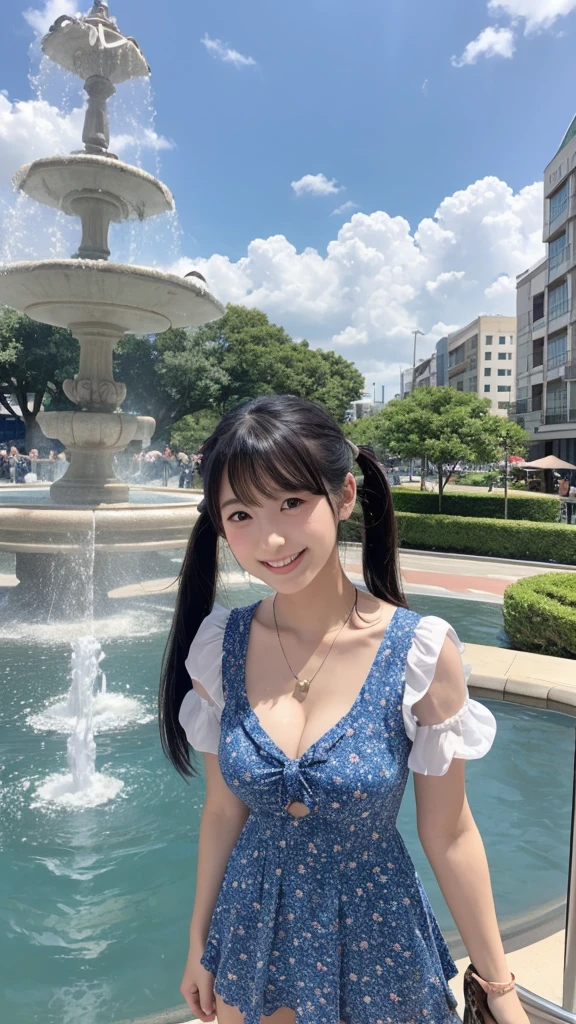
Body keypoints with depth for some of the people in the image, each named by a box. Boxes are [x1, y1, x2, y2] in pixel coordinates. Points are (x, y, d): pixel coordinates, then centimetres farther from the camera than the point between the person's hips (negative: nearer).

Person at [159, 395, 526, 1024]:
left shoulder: (421, 652, -23)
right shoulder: (220, 647, -14)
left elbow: (448, 835, -11)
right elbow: (223, 810, -2)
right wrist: (199, 945, 8)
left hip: (373, 934, -2)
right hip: (252, 928, 3)